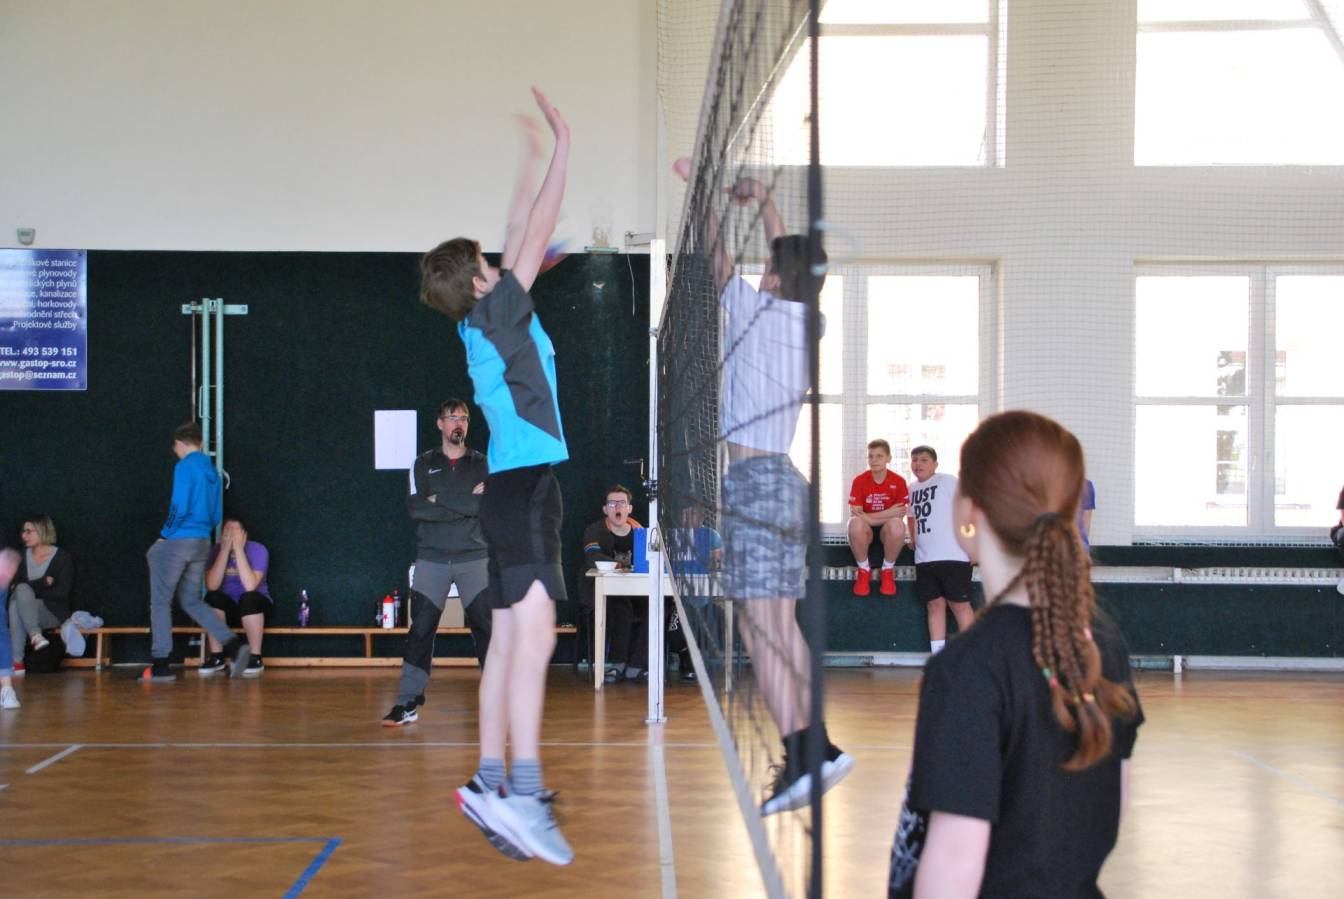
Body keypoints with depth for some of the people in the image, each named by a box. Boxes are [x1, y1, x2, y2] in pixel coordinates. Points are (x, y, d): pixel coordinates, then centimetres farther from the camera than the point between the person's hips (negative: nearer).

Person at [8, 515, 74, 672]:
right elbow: (15, 586, 1)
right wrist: (43, 582, -11)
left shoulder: (62, 557, 0)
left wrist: (32, 590, -13)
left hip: (54, 613, -4)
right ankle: (35, 635, -41)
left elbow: (62, 592, -8)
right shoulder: (23, 556, 13)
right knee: (22, 590, -30)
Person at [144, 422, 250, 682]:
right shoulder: (211, 470, 13)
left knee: (160, 602, 4)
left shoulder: (185, 467, -10)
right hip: (202, 543, 7)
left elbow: (179, 507, -18)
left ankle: (160, 665, 4)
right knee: (192, 601, 15)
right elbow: (217, 514, 16)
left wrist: (165, 535, -7)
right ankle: (233, 646, -1)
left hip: (177, 542, -7)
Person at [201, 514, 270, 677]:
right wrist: (225, 549, -28)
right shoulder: (216, 551, -8)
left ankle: (255, 658, -25)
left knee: (249, 598, -35)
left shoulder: (258, 550, -16)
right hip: (228, 608, 3)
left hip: (256, 606, -3)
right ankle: (216, 657, -18)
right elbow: (212, 586, -25)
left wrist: (238, 549, -33)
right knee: (212, 597, -27)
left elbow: (250, 586, -32)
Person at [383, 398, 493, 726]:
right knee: (420, 631, -2)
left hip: (474, 558, 0)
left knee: (487, 628, -2)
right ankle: (408, 704, 2)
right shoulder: (423, 464, 8)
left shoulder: (482, 464, 7)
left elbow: (488, 505, -10)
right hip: (431, 559, 0)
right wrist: (466, 503, -12)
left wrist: (441, 498, -12)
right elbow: (415, 508, -7)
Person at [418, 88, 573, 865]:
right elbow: (537, 235, -4)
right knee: (533, 631, -18)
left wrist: (534, 159, 34)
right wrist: (563, 147, 3)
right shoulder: (497, 312, -5)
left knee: (510, 638, 8)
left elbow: (522, 235, 26)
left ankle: (492, 782, 10)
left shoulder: (485, 322, 16)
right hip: (527, 483, -10)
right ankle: (524, 789, -25)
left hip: (514, 485, 10)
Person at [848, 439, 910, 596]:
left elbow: (900, 515, -12)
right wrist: (887, 513, -21)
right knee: (855, 523, -36)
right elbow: (855, 513, -16)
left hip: (887, 531, 0)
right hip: (866, 531, 0)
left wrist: (869, 516, -18)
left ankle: (888, 570, -11)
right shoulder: (859, 481, -8)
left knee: (897, 524, -36)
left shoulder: (898, 481, -8)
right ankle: (864, 570, -12)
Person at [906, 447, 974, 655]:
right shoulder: (912, 489, 16)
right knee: (935, 604, 6)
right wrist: (914, 541, 17)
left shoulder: (948, 482, -2)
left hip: (952, 556, -6)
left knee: (959, 604, -5)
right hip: (924, 559, 6)